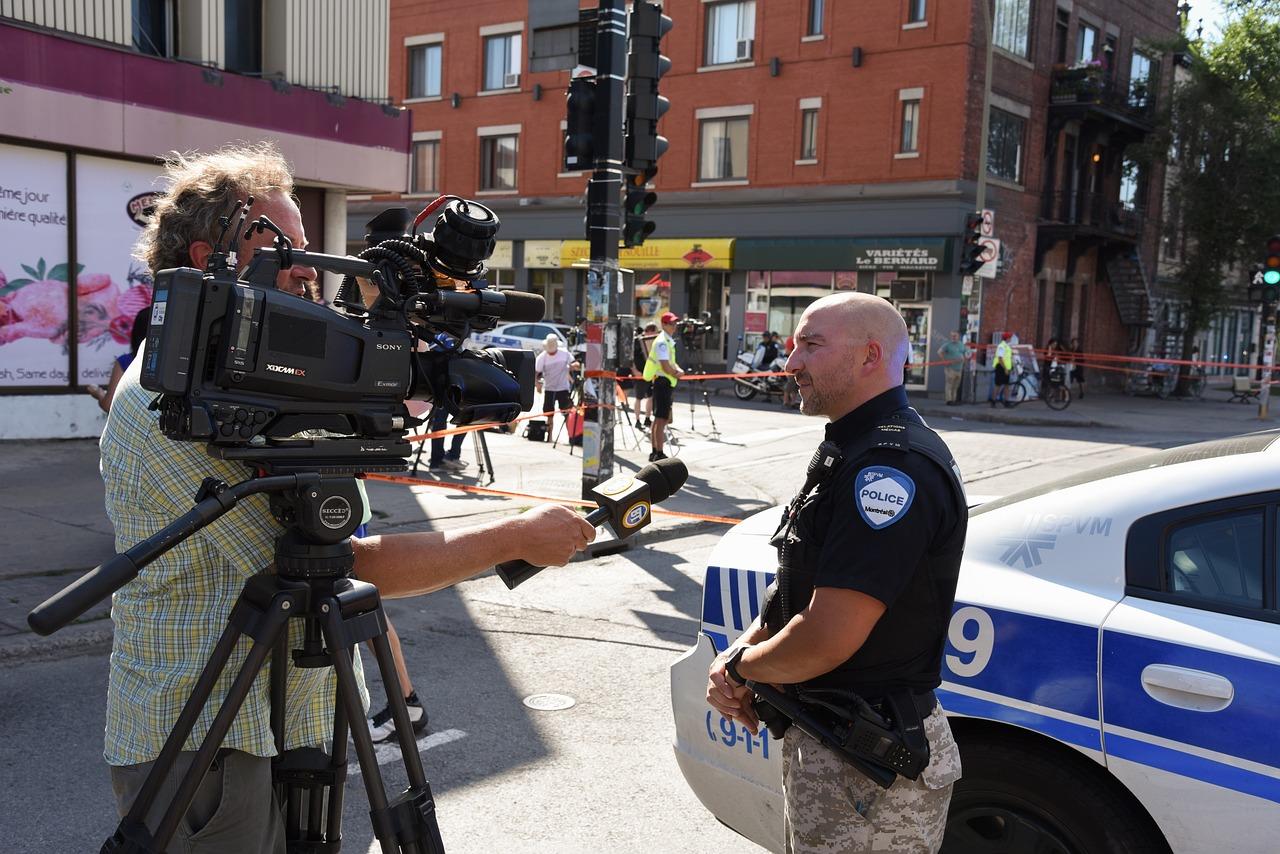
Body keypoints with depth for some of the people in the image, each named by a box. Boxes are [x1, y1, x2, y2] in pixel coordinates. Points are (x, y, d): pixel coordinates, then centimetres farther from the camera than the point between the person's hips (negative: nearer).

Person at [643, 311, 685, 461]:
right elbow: (665, 367, -21)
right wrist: (677, 374, -4)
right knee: (661, 419, -10)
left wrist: (678, 370, 1)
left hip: (666, 383, 10)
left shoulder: (669, 341, 17)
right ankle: (659, 454, -10)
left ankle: (654, 452, 20)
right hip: (663, 382, -10)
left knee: (659, 419, 14)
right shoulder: (662, 342, -14)